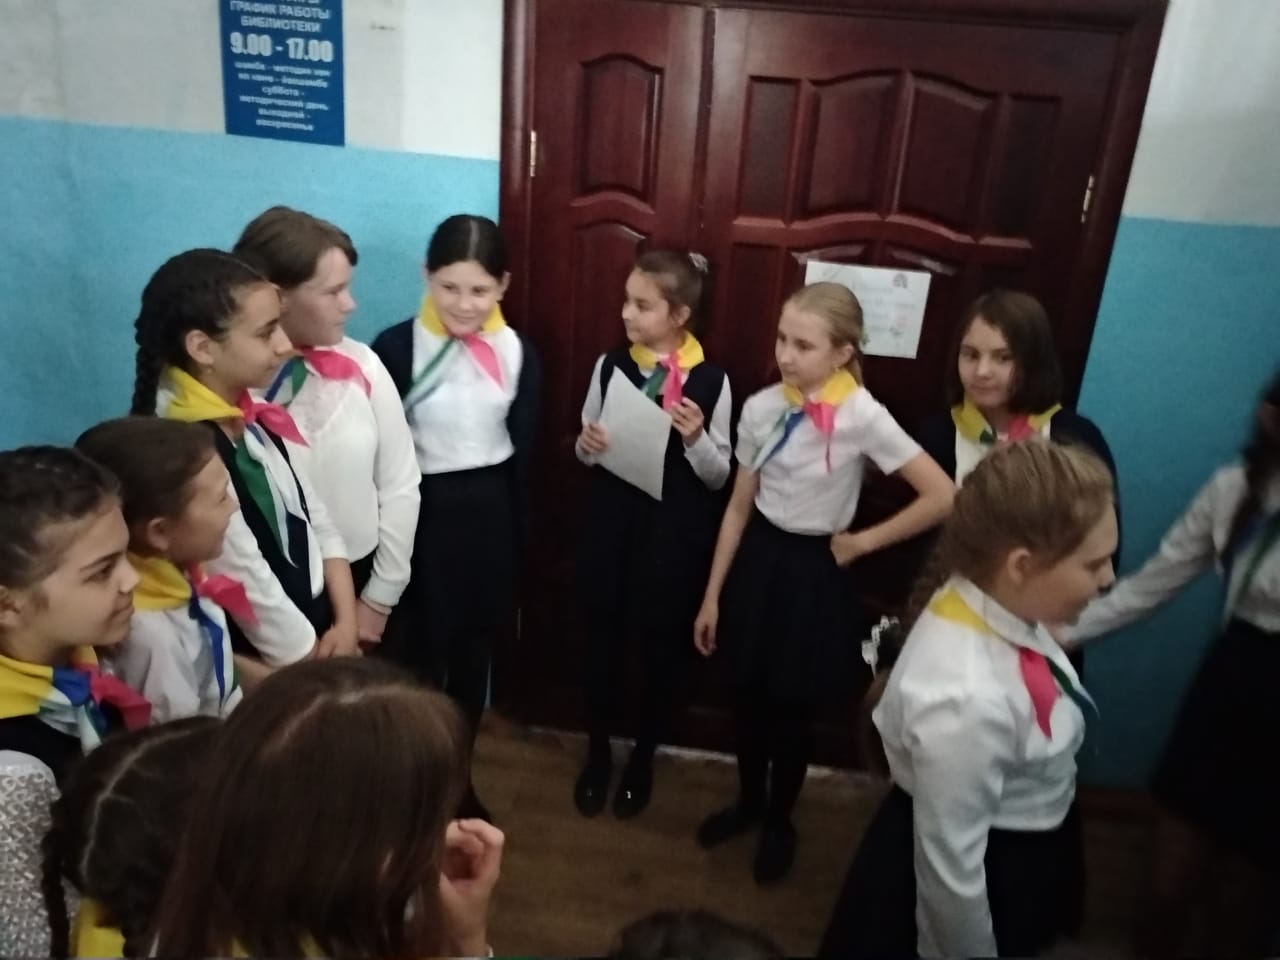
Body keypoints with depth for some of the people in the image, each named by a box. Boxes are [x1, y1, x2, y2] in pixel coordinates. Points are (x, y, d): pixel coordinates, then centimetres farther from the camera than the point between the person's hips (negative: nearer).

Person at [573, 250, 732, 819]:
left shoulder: (710, 381, -8)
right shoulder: (611, 365, -1)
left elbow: (719, 476, -3)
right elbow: (586, 450, 9)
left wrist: (695, 438, -22)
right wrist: (587, 446, -13)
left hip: (676, 531, -2)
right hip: (611, 522, 2)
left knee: (664, 648, 12)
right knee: (602, 640, 13)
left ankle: (642, 760, 37)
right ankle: (598, 754, 37)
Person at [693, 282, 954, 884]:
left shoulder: (861, 416, -19)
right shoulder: (760, 409, -7)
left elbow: (942, 497, -19)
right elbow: (739, 508, 1)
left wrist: (860, 542, -11)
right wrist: (711, 596, 3)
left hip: (813, 571, -3)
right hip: (757, 560, 4)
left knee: (793, 707, 12)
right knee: (748, 695, 17)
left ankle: (779, 821, 39)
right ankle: (747, 801, 44)